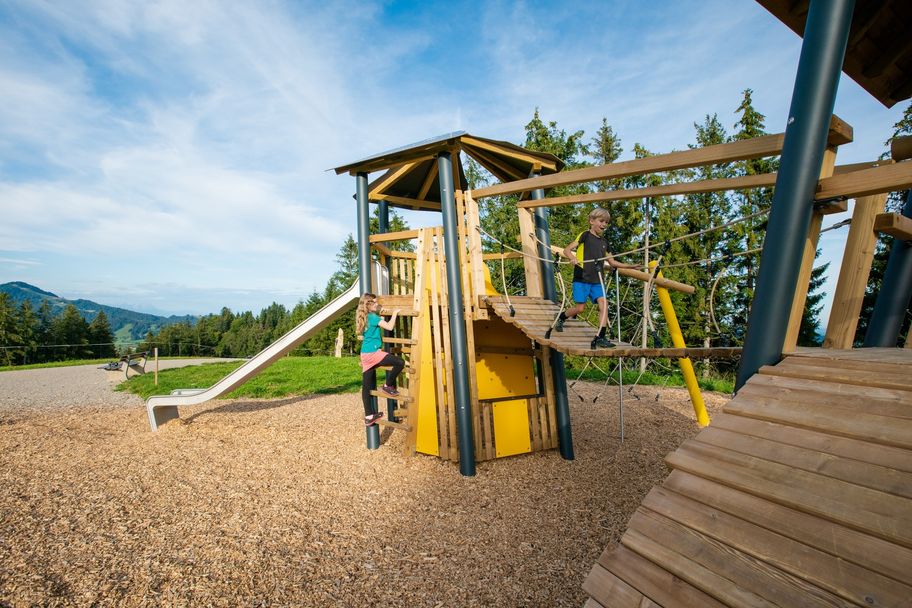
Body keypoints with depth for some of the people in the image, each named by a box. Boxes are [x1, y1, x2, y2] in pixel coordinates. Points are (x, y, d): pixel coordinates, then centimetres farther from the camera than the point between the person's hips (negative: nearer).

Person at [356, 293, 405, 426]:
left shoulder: (364, 317, 16)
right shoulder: (373, 316, -11)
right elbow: (389, 326, -18)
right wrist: (395, 313, -4)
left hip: (365, 354, 9)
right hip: (373, 353, -9)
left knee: (367, 386, 10)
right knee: (400, 363, -13)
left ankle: (369, 416, 16)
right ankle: (388, 386, 3)